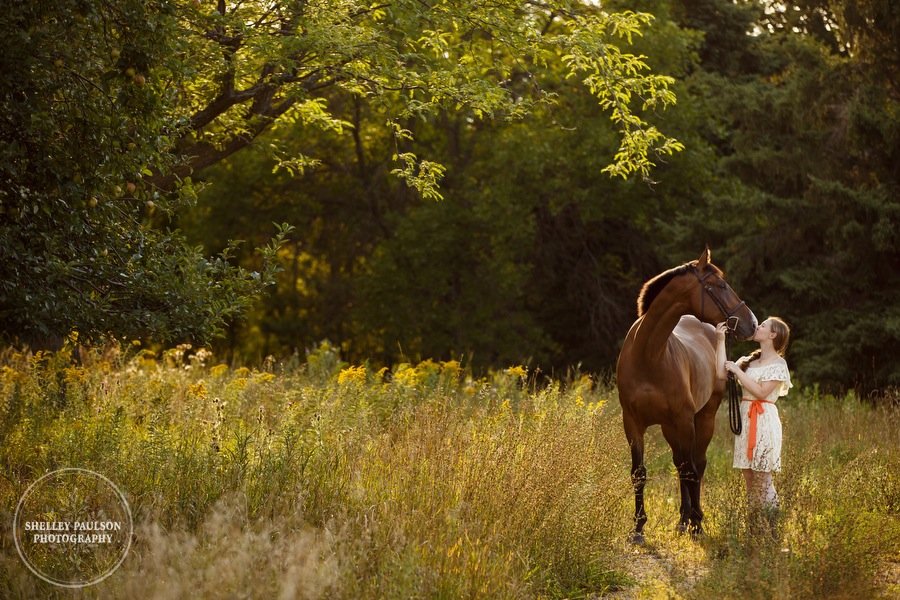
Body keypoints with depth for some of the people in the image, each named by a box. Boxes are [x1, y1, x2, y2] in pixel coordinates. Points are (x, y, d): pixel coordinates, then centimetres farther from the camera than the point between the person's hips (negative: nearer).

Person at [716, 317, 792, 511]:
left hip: (764, 420, -7)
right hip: (745, 418, 7)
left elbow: (761, 392, -16)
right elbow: (722, 373, 1)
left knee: (762, 480, -6)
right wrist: (721, 341, 1)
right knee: (748, 477, 8)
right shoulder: (748, 361, 14)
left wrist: (737, 371, -13)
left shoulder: (778, 364, -6)